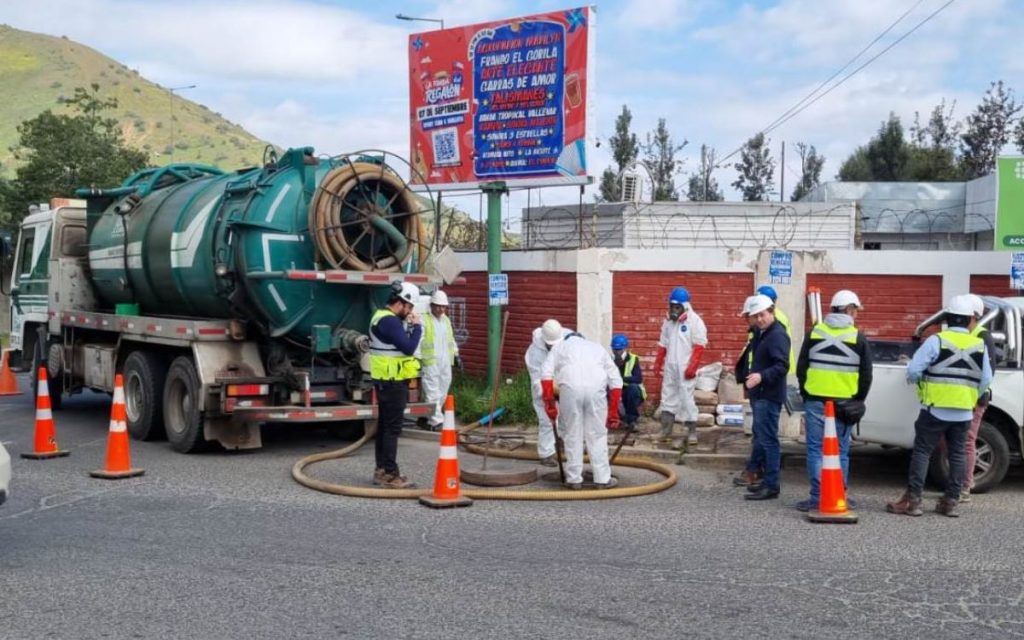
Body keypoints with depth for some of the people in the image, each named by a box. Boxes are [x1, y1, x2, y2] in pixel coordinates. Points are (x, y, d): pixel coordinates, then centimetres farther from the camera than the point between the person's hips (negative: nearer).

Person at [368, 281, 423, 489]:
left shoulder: (382, 317, 15)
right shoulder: (390, 321, -19)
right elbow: (409, 347, -23)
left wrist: (408, 326, 4)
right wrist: (416, 326, -12)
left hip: (385, 380, 11)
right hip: (393, 381, -11)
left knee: (384, 425, 15)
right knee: (392, 428, -8)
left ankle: (381, 470, 22)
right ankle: (390, 474, -7)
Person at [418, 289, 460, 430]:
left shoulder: (446, 320, 15)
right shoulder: (424, 320, -9)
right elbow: (418, 340, -14)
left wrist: (456, 354, 21)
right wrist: (418, 359, -20)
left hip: (445, 362, 7)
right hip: (430, 363, -7)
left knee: (443, 392, 11)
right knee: (433, 393, -8)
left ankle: (431, 417, 23)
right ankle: (436, 421, -9)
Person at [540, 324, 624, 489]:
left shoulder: (559, 346, 28)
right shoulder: (597, 347, 33)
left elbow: (546, 373, 9)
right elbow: (615, 380, 22)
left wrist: (549, 402, 7)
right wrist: (613, 410, 22)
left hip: (570, 387, -1)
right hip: (596, 388, 1)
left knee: (573, 435, 10)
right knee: (597, 435, 11)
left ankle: (574, 479, 16)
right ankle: (603, 479, 14)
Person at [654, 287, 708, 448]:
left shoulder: (694, 321, -7)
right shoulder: (668, 321, 13)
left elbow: (699, 346, -12)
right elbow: (663, 345, 18)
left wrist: (692, 366, -18)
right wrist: (658, 363, 13)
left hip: (685, 368, -6)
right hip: (670, 367, 6)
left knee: (687, 400, -6)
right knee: (667, 398, 8)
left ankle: (692, 433, 1)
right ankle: (665, 433, 13)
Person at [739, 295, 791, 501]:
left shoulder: (778, 335, -15)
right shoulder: (760, 334, 17)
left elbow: (782, 366, -26)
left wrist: (761, 376, -38)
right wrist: (750, 384, 23)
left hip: (769, 396, -11)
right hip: (759, 395, 11)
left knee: (768, 440, -10)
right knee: (760, 439, 17)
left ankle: (771, 485, -7)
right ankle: (767, 480, 27)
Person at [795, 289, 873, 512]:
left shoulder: (815, 333, 4)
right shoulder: (858, 339, 0)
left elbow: (801, 368, 7)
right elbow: (866, 376, 3)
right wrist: (857, 402, 13)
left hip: (815, 401, 0)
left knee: (816, 450, 3)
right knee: (841, 452, 8)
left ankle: (817, 497, 0)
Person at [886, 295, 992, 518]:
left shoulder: (937, 340, -11)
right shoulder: (979, 345, 4)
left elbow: (913, 370, -14)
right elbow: (985, 380, 6)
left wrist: (916, 380, 7)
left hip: (935, 409, -4)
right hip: (964, 413, 4)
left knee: (922, 452, 0)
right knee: (957, 455, 12)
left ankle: (912, 500, -2)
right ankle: (951, 501, 14)